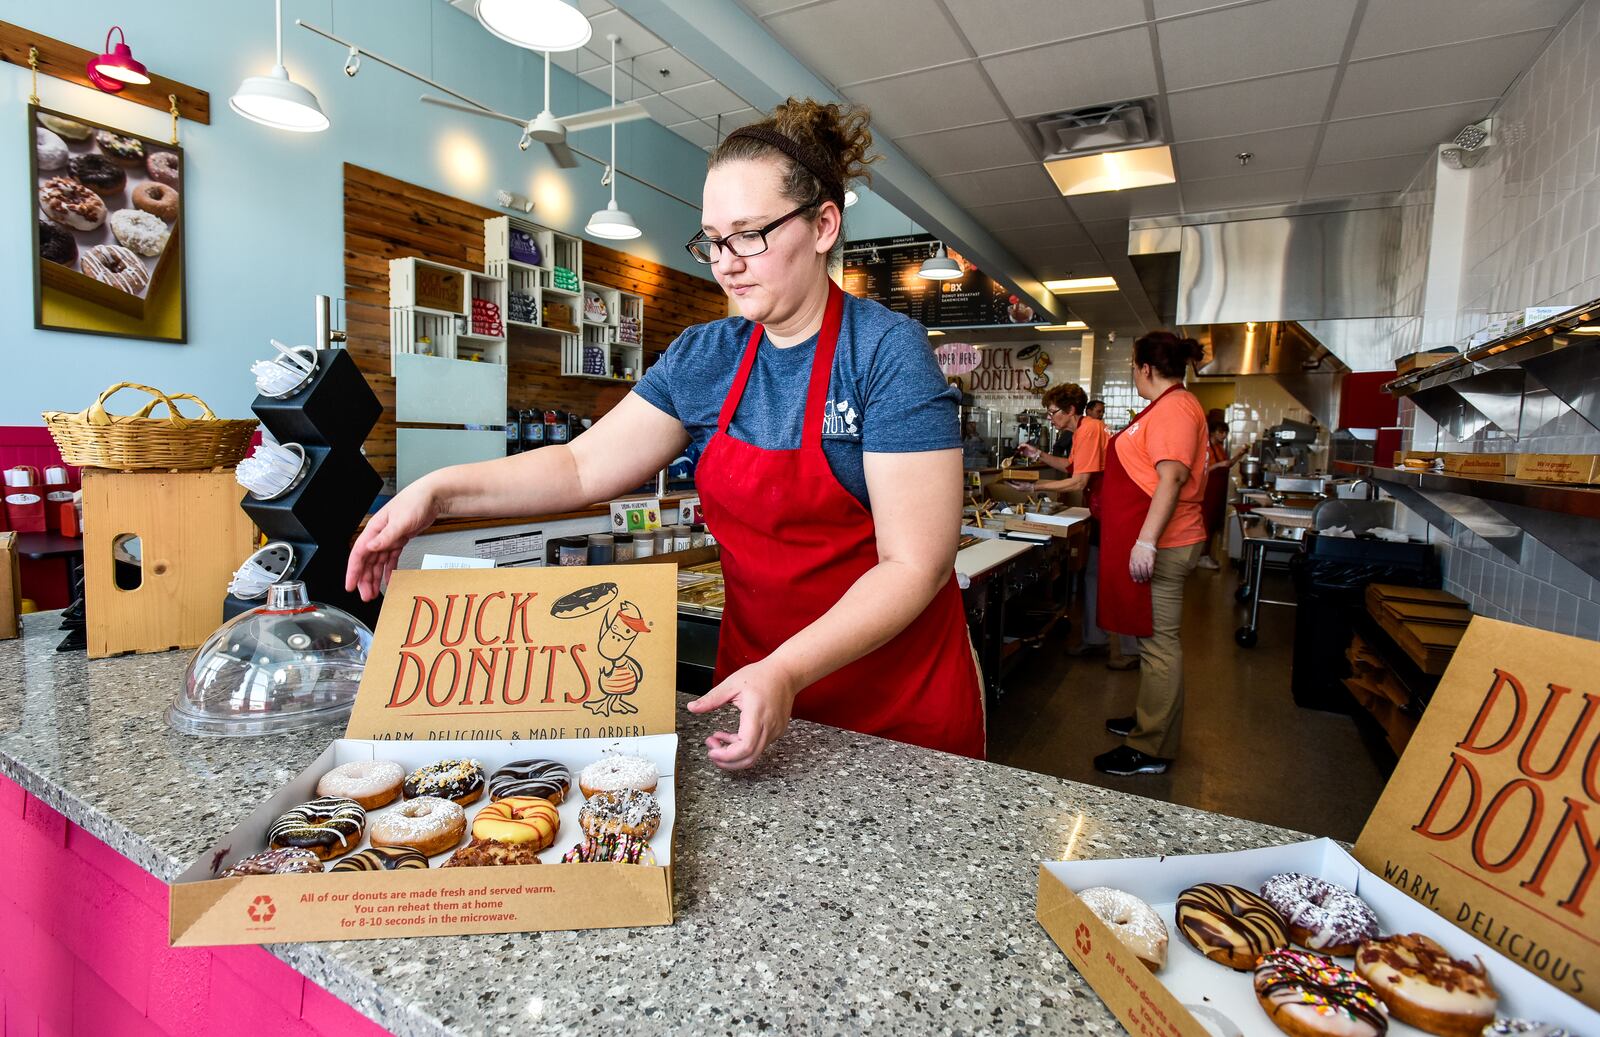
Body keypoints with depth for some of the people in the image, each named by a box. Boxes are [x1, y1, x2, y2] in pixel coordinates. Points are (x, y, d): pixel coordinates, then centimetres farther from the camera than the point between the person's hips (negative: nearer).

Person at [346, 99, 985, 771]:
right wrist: (439, 492, -9)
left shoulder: (889, 353, -17)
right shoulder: (703, 358, 1)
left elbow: (914, 565, -21)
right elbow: (584, 466, 2)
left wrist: (788, 671, -32)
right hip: (753, 676, 5)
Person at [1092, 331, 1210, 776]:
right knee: (1154, 639, 19)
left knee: (1158, 643, -4)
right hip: (1152, 542, 11)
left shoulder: (1174, 408, -15)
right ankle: (1150, 721, 32)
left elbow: (1171, 479, -25)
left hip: (1158, 546, -11)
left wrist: (1146, 542, -29)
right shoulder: (1171, 405, 18)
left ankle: (1151, 750, 4)